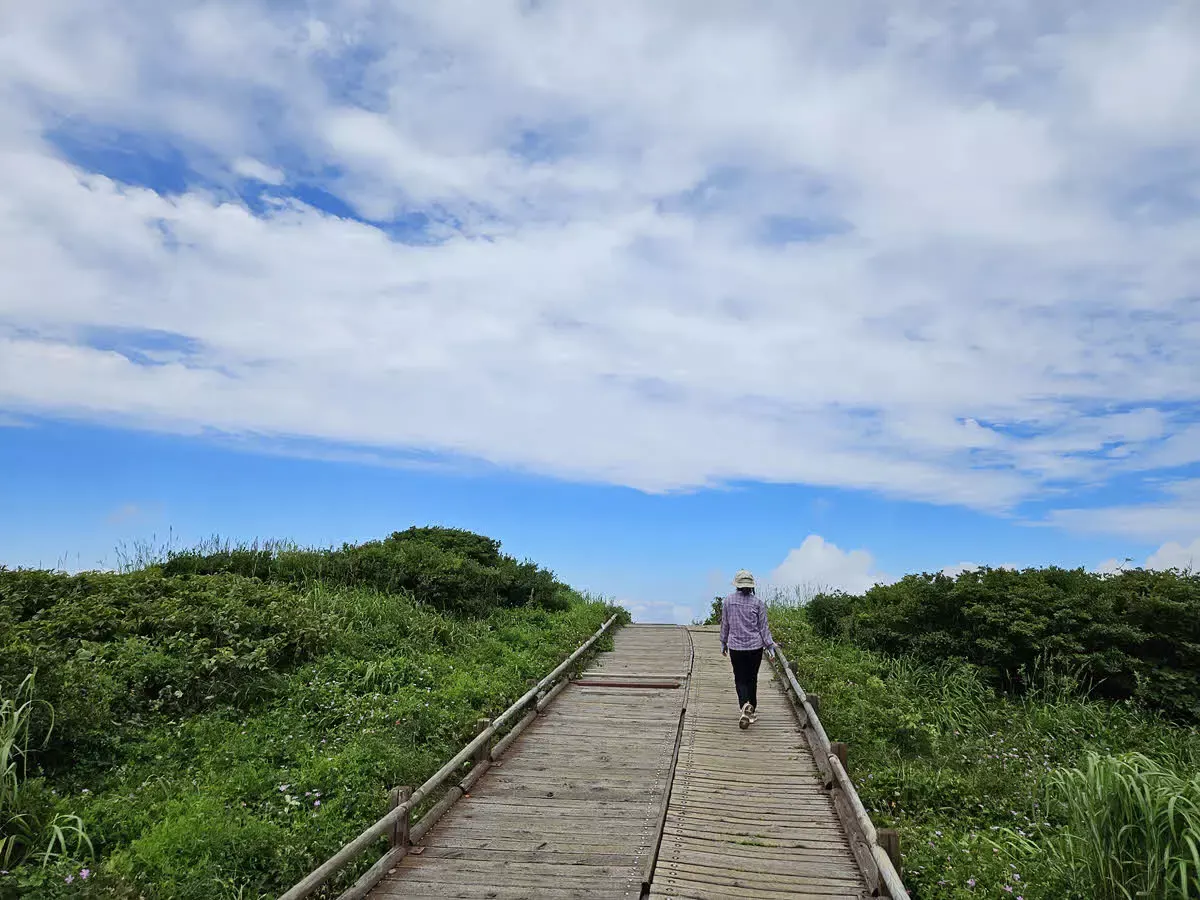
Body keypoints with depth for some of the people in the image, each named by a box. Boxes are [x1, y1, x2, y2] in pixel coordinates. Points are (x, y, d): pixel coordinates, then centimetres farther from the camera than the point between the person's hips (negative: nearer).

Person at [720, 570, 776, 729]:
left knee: (740, 679, 6)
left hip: (735, 646, 0)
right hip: (755, 646, 0)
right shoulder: (758, 603, -5)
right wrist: (770, 646, 5)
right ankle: (752, 711, 20)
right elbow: (763, 626, -2)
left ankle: (745, 705, -19)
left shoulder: (728, 601, -2)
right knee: (751, 679, 14)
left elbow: (724, 624, 5)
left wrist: (723, 643, 17)